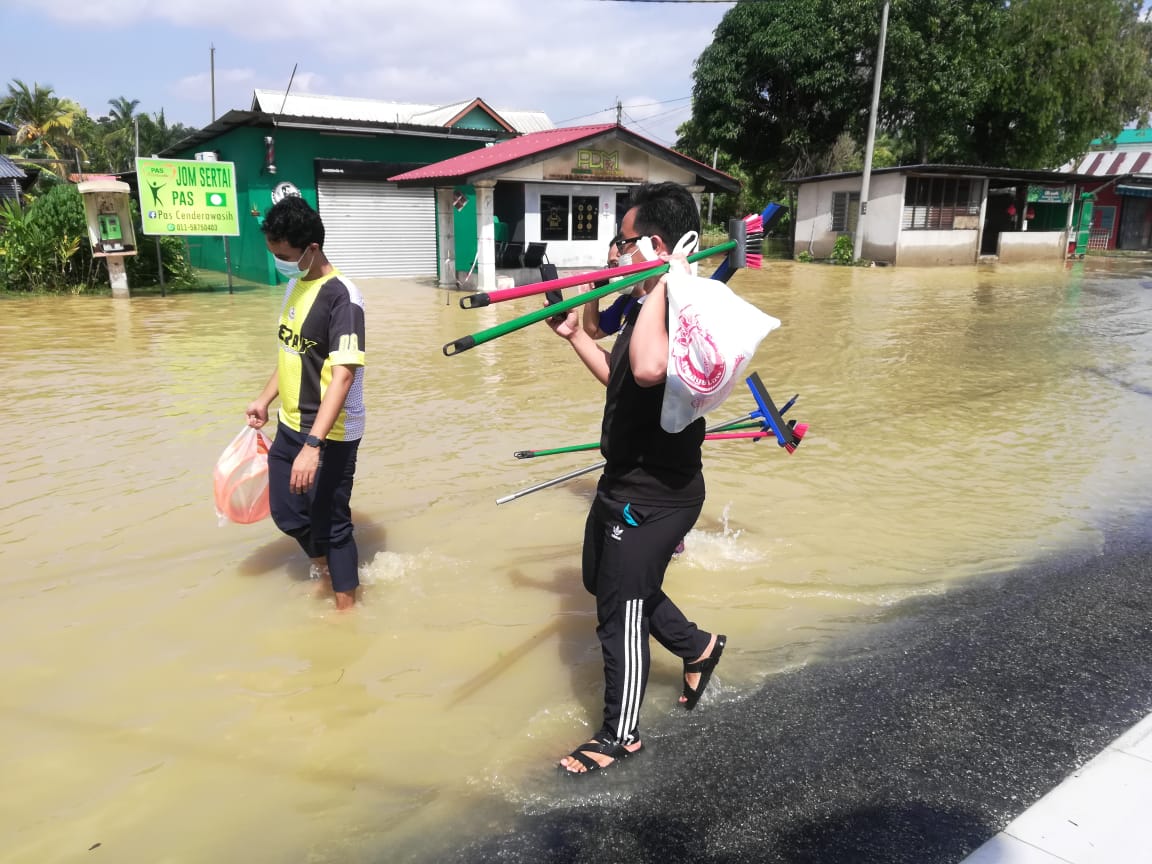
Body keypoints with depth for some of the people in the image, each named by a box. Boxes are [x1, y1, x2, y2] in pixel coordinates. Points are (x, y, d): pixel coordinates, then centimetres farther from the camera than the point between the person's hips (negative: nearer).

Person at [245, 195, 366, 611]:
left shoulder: (341, 295, -22)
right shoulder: (295, 284, 5)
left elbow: (343, 375, -29)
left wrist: (313, 444, -34)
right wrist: (264, 399, 18)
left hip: (329, 434, -8)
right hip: (289, 426, 9)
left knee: (331, 523, 5)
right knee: (288, 515, 20)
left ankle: (346, 606, 25)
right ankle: (328, 573, 45)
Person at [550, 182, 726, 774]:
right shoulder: (647, 305, 7)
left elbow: (648, 369, -47)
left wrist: (658, 284, -36)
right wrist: (575, 334, 16)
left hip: (655, 497, -10)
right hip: (624, 482, 10)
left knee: (621, 612, 5)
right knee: (605, 583, 26)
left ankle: (619, 735, 27)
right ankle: (698, 647, 44)